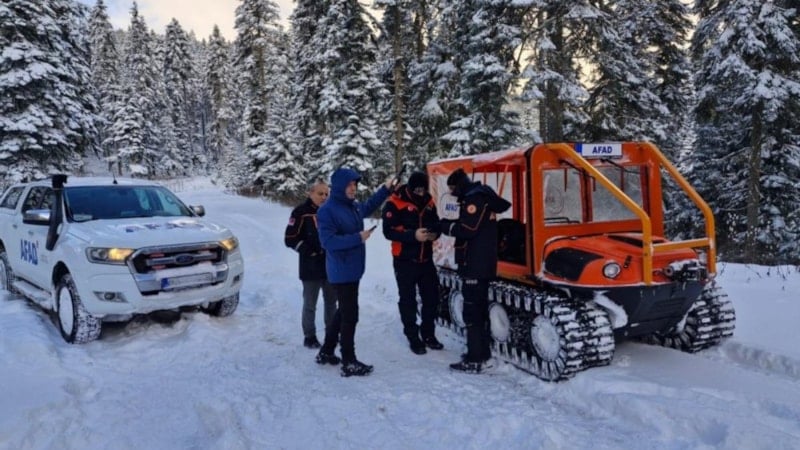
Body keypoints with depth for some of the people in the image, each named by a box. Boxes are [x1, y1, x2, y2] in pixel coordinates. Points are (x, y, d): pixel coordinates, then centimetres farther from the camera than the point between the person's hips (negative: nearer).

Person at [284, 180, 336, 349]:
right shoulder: (301, 212, -8)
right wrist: (310, 251, -15)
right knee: (310, 304, 4)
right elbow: (290, 239, -9)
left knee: (331, 302, 14)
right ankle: (309, 336, 16)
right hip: (311, 267, -4)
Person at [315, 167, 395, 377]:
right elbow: (328, 241, -25)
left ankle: (326, 352, 32)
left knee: (343, 312, 18)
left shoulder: (354, 206, 9)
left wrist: (385, 189, 26)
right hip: (341, 272, -9)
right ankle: (349, 363, 5)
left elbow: (369, 206, 32)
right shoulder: (327, 210, -17)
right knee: (350, 315, -5)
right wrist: (358, 238, -24)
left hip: (353, 269, 9)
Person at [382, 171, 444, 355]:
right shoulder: (395, 203, -12)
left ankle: (428, 334, 25)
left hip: (426, 259, 5)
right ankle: (413, 338, 16)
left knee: (432, 297, 9)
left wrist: (435, 233, -9)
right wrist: (413, 235, -29)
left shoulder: (429, 202, 5)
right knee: (408, 300, 4)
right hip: (405, 260, -5)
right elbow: (389, 231, -18)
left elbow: (436, 224, 15)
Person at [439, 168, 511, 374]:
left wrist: (446, 226, -7)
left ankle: (475, 360, -5)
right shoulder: (480, 195, 19)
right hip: (482, 263, 11)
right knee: (480, 309, 16)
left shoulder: (474, 198, -13)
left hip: (476, 265, -11)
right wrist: (450, 225, 6)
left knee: (472, 312, -8)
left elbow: (468, 229, -22)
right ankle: (483, 354, 24)